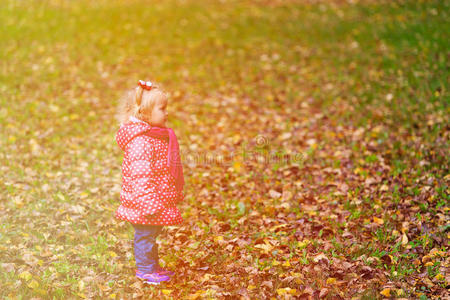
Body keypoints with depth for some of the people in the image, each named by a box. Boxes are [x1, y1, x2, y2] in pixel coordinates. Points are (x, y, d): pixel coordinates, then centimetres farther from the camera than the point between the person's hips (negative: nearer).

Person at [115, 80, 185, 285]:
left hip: (159, 198, 10)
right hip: (145, 201, -10)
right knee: (145, 235, 3)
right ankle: (145, 270, 15)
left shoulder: (157, 135, 10)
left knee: (152, 233, 21)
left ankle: (153, 266, 34)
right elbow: (140, 175, -27)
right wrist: (149, 204, -27)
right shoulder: (140, 142, -24)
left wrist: (175, 193, 27)